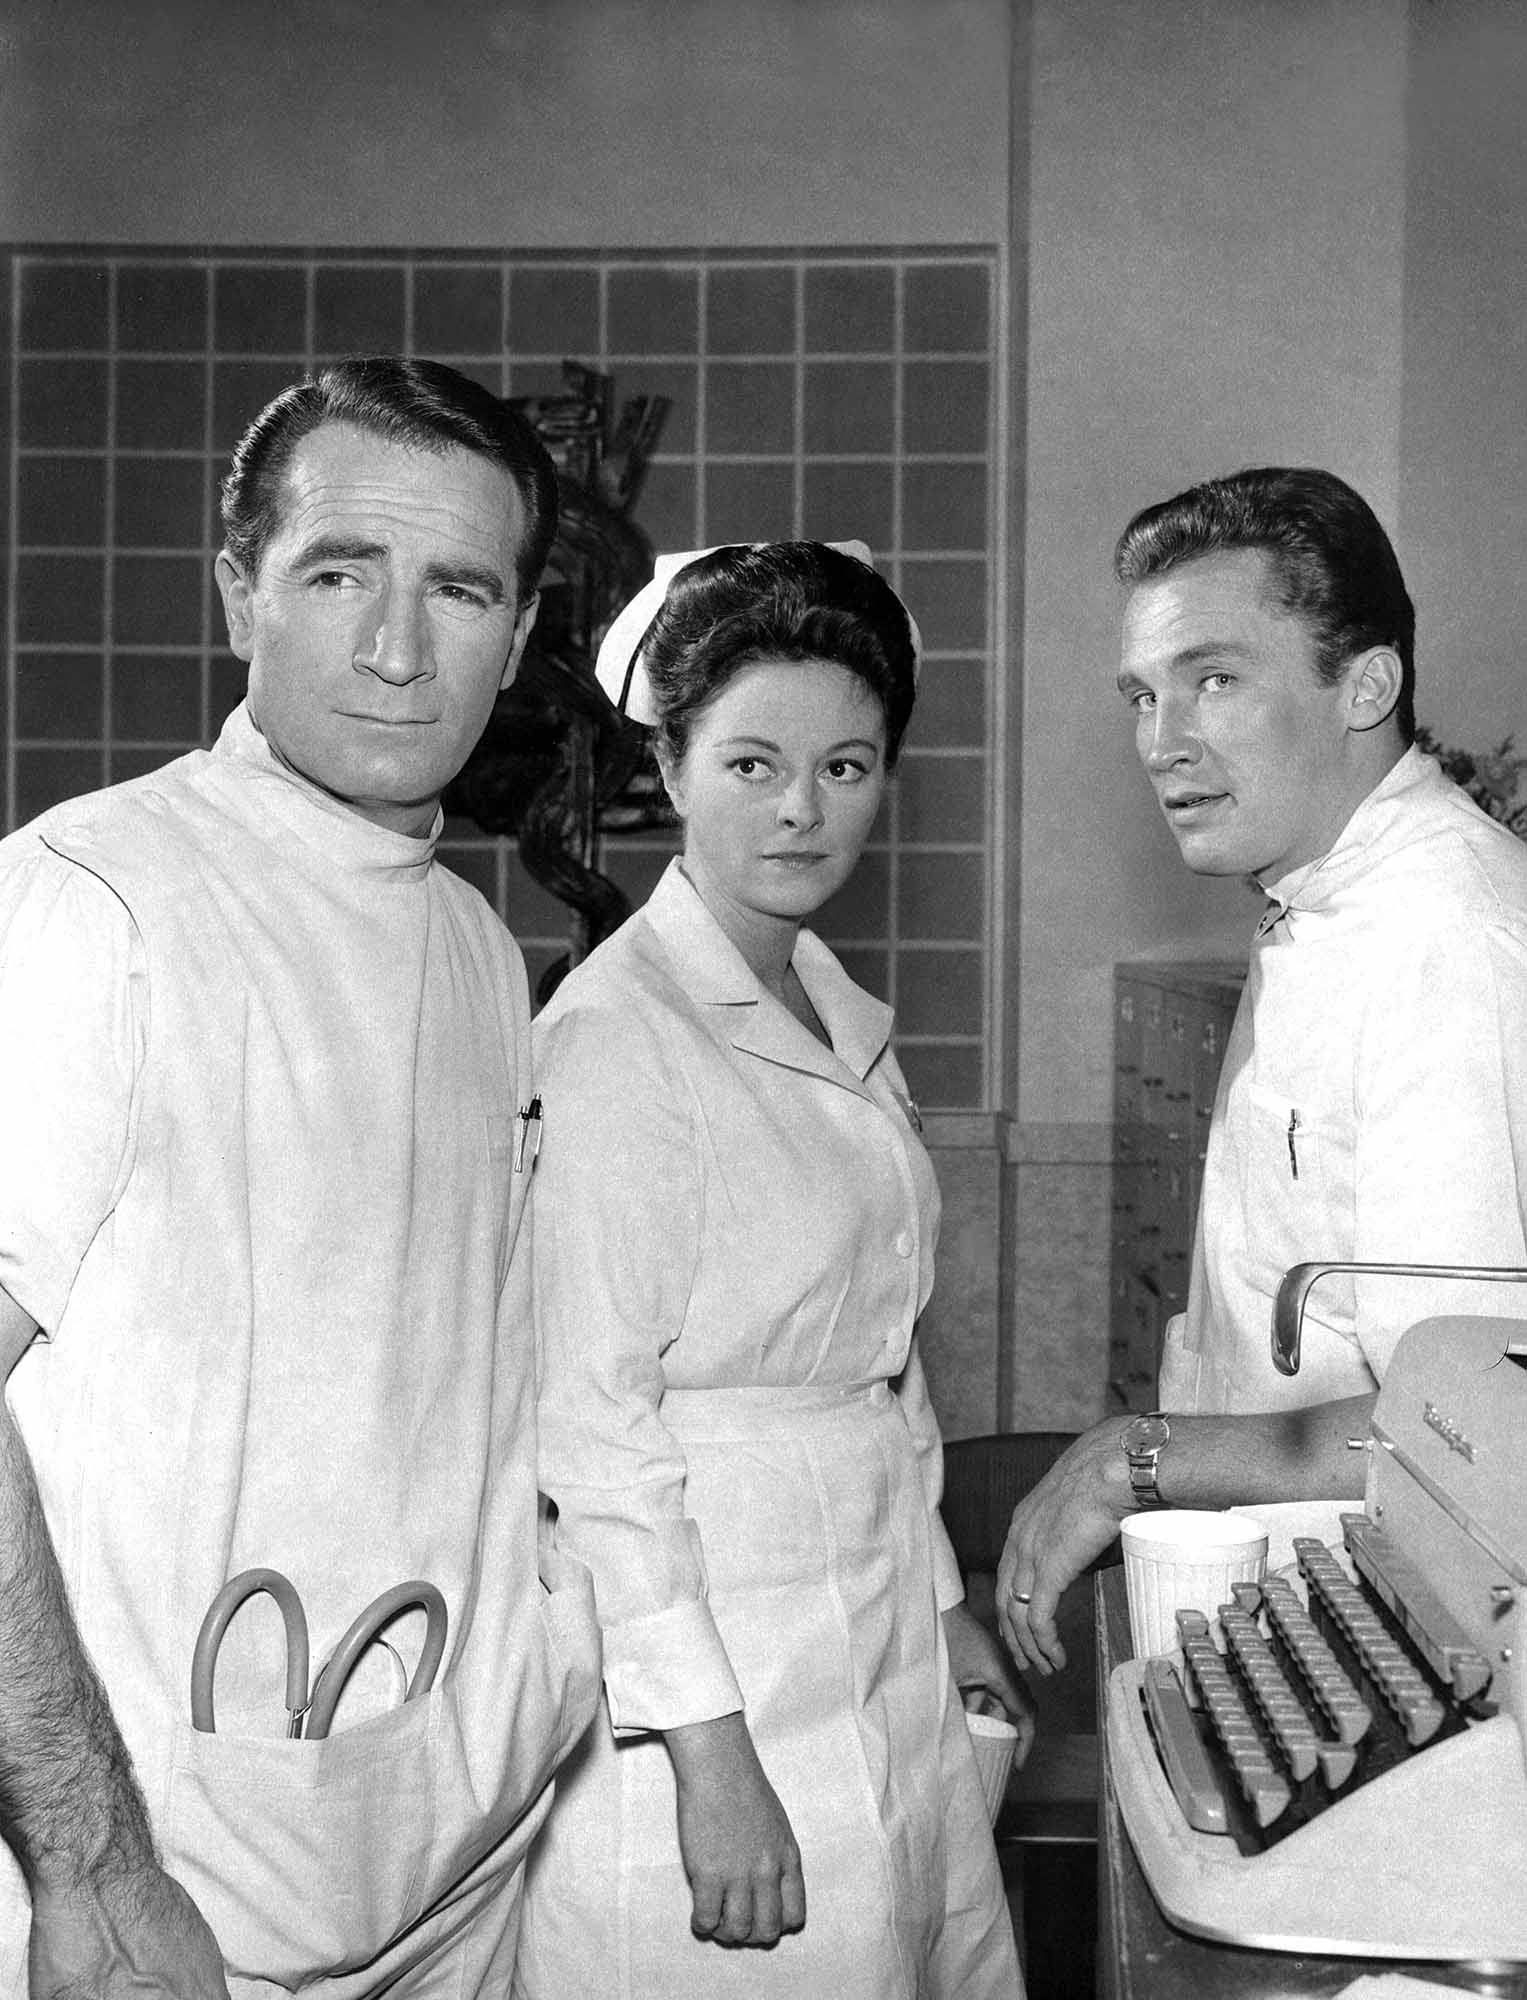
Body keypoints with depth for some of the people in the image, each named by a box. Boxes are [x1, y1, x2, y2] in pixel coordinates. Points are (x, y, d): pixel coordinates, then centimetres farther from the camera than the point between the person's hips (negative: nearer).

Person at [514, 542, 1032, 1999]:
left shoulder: (839, 1017, 10)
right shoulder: (615, 1034, -17)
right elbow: (586, 1429, -19)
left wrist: (941, 1604, 19)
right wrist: (711, 1755, -21)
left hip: (878, 1654, 8)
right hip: (706, 1674, -8)